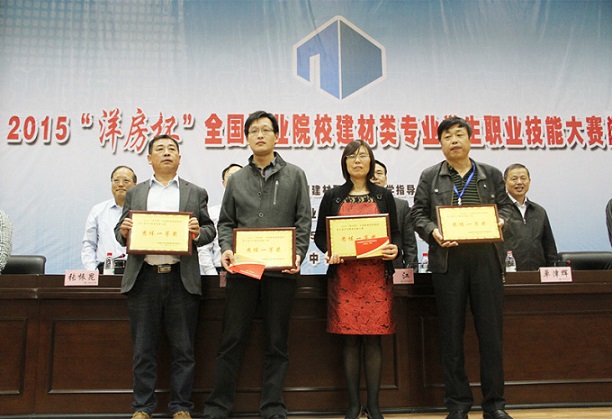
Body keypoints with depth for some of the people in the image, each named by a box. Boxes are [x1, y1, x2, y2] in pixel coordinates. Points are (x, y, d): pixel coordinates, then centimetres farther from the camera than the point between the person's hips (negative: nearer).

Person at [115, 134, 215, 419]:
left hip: (182, 278, -1)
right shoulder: (134, 194, 16)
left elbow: (209, 230, 8)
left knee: (183, 349, 4)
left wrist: (198, 233, -14)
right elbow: (121, 233, 14)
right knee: (143, 349, 7)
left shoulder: (196, 193, 12)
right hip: (143, 278, 1)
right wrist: (124, 231, -8)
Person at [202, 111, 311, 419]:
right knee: (232, 339, 4)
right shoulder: (237, 179, 14)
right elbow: (226, 222, 13)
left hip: (281, 270, -1)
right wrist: (226, 249, -6)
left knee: (277, 342, 7)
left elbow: (304, 220, 4)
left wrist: (298, 255, -10)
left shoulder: (294, 175, 9)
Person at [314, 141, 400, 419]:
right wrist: (328, 252, -12)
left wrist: (394, 249, -11)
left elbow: (395, 233, 10)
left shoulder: (384, 196, 11)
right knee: (349, 339, 1)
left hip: (376, 275, 0)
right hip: (343, 274, 0)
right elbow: (319, 234, 8)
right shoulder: (332, 196, 10)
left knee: (373, 339, 0)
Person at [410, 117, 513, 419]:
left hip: (486, 260, 1)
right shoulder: (430, 176, 10)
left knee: (491, 331, 3)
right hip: (448, 260, -1)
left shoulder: (491, 174, 14)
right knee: (451, 334, 4)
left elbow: (505, 205, 15)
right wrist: (433, 232, -12)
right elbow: (417, 213, 7)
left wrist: (500, 220, -7)